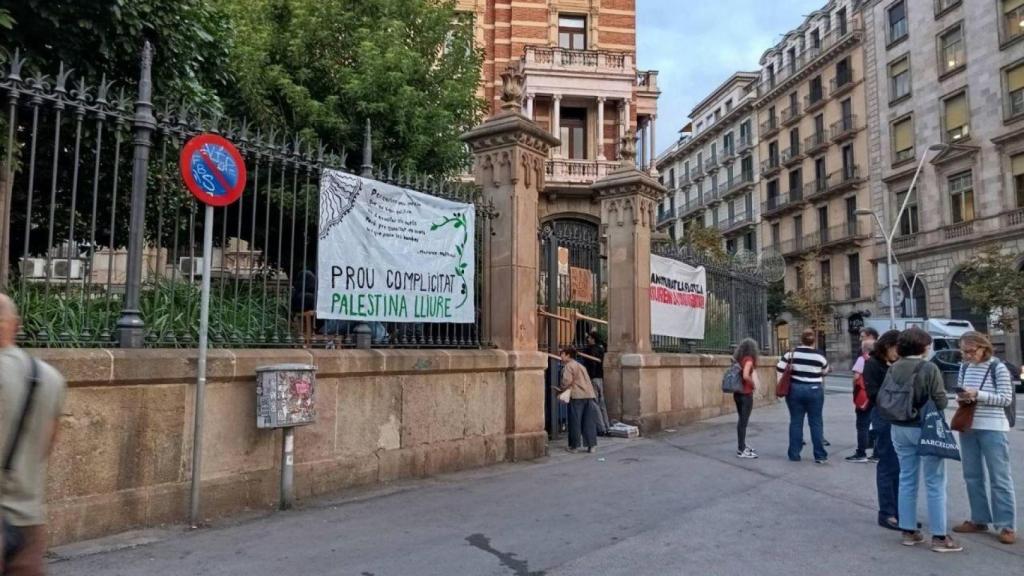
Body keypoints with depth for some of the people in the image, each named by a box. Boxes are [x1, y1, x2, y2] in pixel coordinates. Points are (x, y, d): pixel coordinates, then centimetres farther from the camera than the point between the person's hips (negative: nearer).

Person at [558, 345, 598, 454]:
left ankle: (574, 446, 6)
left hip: (577, 396, -7)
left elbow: (567, 381, -16)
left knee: (575, 421, 1)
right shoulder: (581, 366, 23)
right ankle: (591, 445, 7)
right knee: (589, 421, 7)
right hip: (589, 394, 7)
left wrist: (561, 390, 2)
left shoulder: (568, 366, -2)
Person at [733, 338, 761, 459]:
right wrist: (753, 384, -9)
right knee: (744, 421, -4)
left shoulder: (739, 359, 9)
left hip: (737, 393, 8)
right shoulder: (749, 359, -12)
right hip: (746, 394, -8)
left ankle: (742, 445, 29)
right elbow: (745, 376, -25)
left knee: (741, 420, 18)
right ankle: (741, 450, -1)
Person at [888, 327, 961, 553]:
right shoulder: (929, 368, -14)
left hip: (900, 429, 5)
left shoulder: (893, 369, 1)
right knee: (935, 483, 4)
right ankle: (939, 536, 8)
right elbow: (941, 402, -15)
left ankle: (909, 531, 20)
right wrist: (927, 403, 6)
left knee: (907, 479, 13)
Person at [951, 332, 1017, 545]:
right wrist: (961, 398, -6)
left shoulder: (998, 368, -7)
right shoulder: (965, 368, 9)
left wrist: (977, 394, -20)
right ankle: (979, 519, 22)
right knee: (972, 476, 11)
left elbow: (1006, 399, -10)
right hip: (968, 428, 6)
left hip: (992, 429, -6)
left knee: (999, 478, 1)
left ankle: (1006, 525, 7)